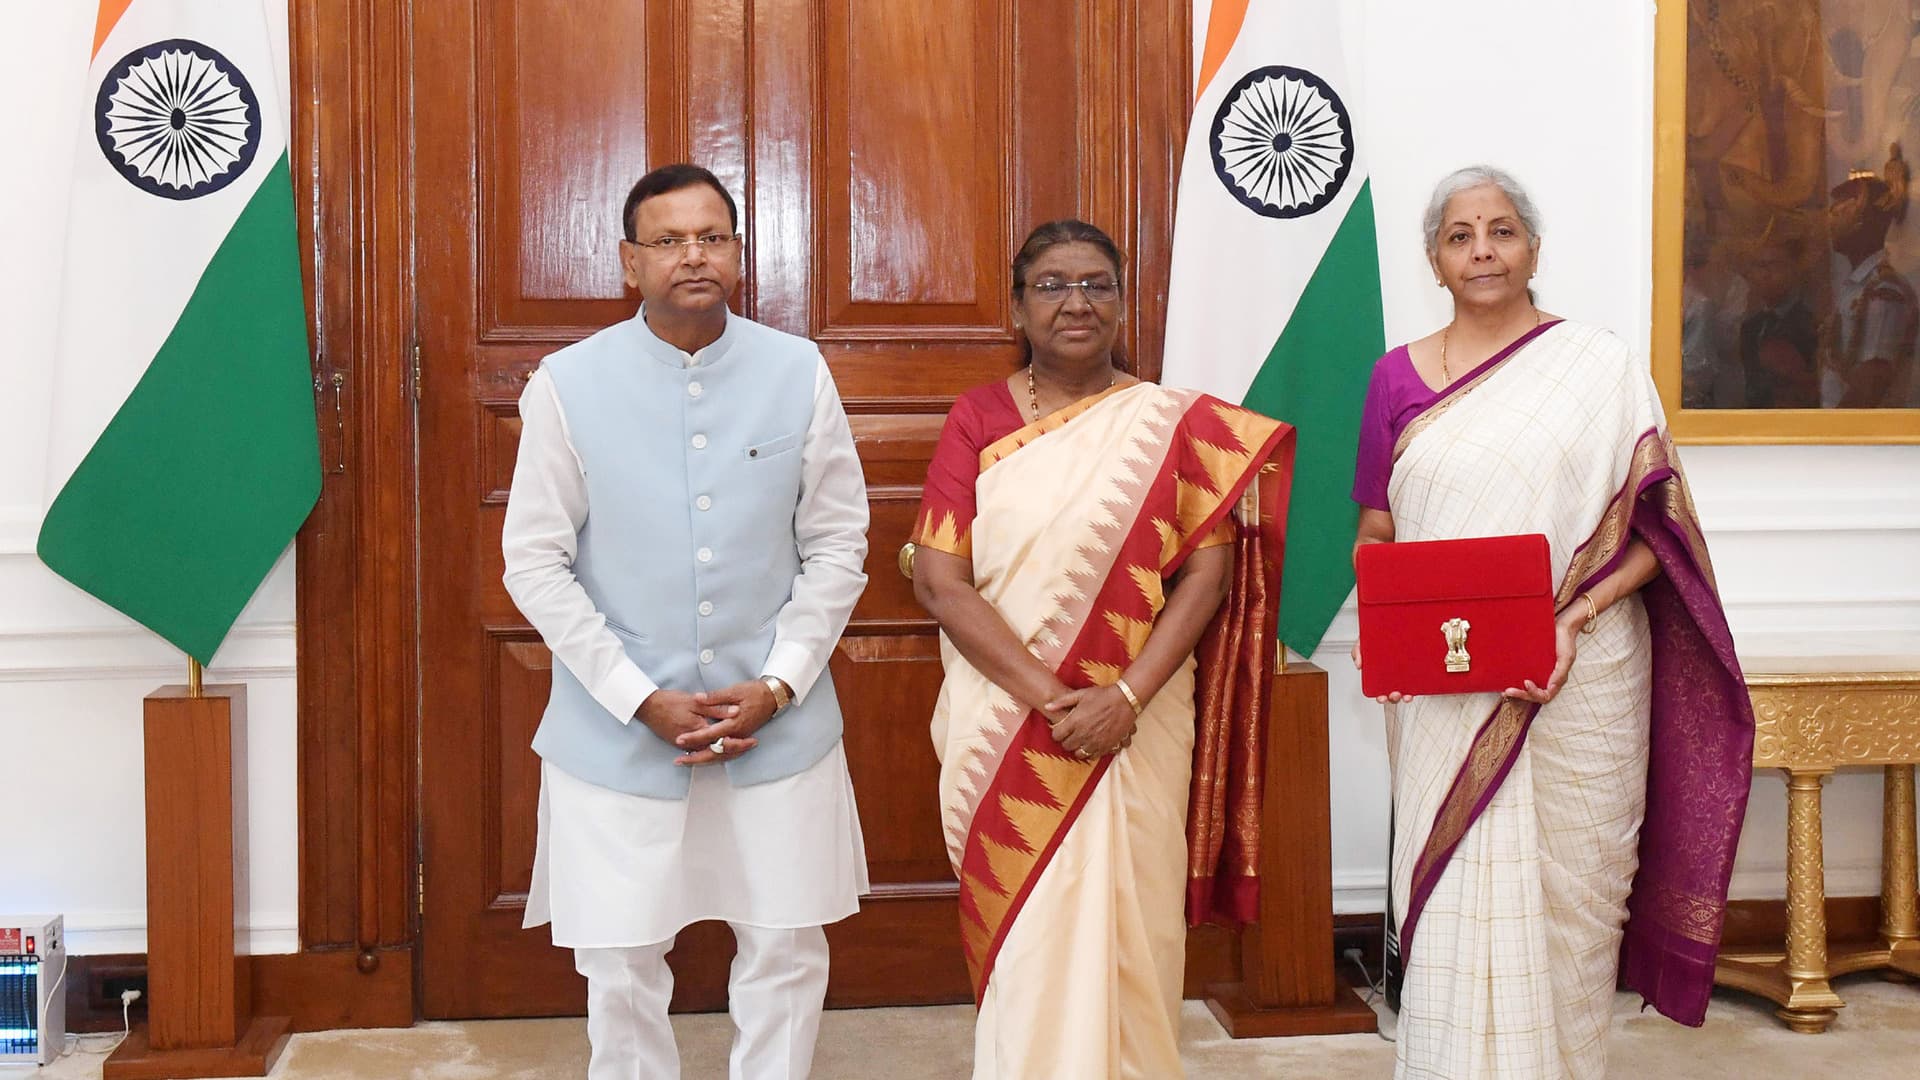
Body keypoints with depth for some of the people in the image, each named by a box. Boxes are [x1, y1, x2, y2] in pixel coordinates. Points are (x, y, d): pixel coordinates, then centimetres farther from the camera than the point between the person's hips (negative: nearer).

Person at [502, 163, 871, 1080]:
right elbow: (535, 563, -5)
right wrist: (641, 700, -10)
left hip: (779, 723, 1)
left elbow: (837, 544, 3)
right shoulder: (568, 385, -7)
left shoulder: (799, 373, -2)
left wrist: (778, 684, -8)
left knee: (787, 949, 10)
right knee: (621, 961, 8)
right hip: (618, 730, -1)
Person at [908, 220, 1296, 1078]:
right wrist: (1045, 696, -14)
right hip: (1006, 731, 0)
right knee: (1026, 938, 5)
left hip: (1138, 726, 0)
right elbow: (938, 579, -5)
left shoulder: (1174, 425, 3)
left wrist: (1126, 697, -15)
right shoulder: (978, 419, 2)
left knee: (1127, 931, 5)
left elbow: (1207, 573, -2)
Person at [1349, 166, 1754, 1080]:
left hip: (1580, 681, -1)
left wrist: (1576, 618, -16)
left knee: (1566, 898, 4)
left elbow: (1652, 525, -1)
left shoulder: (1604, 367, 2)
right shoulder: (1398, 377, 9)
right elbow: (1376, 534, 11)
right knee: (1455, 906, 2)